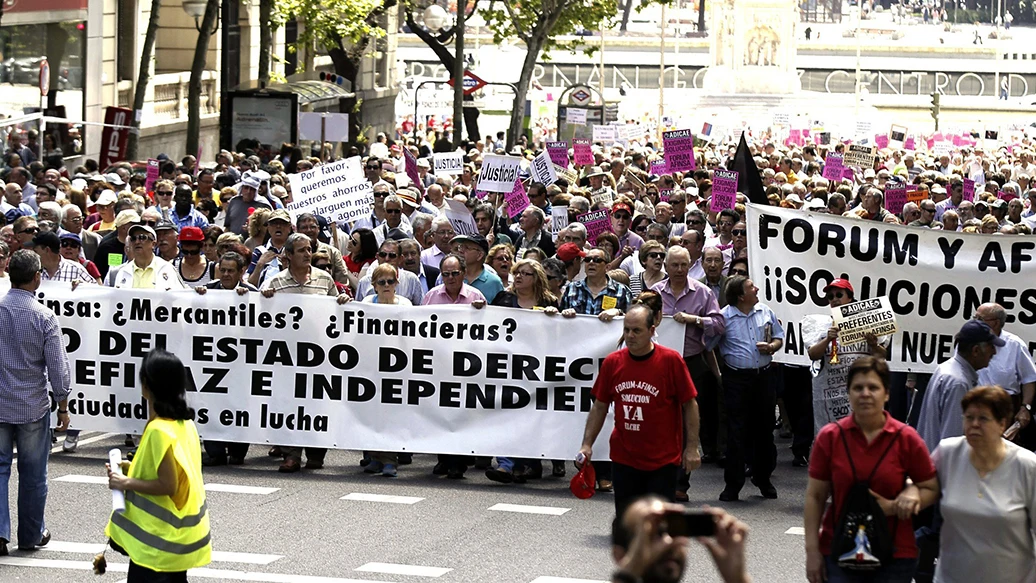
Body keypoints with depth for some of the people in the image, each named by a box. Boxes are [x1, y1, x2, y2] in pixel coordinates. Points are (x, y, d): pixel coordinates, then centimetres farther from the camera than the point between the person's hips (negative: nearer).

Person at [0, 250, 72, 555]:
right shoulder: (45, 318, -13)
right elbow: (58, 367, -10)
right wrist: (63, 407, 2)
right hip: (33, 406, -2)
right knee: (32, 473, 10)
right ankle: (31, 535, 20)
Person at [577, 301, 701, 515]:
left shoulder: (671, 360, -9)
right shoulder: (612, 362, 1)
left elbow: (690, 405, -5)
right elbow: (599, 407, 9)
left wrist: (691, 448, -9)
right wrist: (587, 445, 2)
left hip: (663, 460, -3)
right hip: (623, 457, 3)